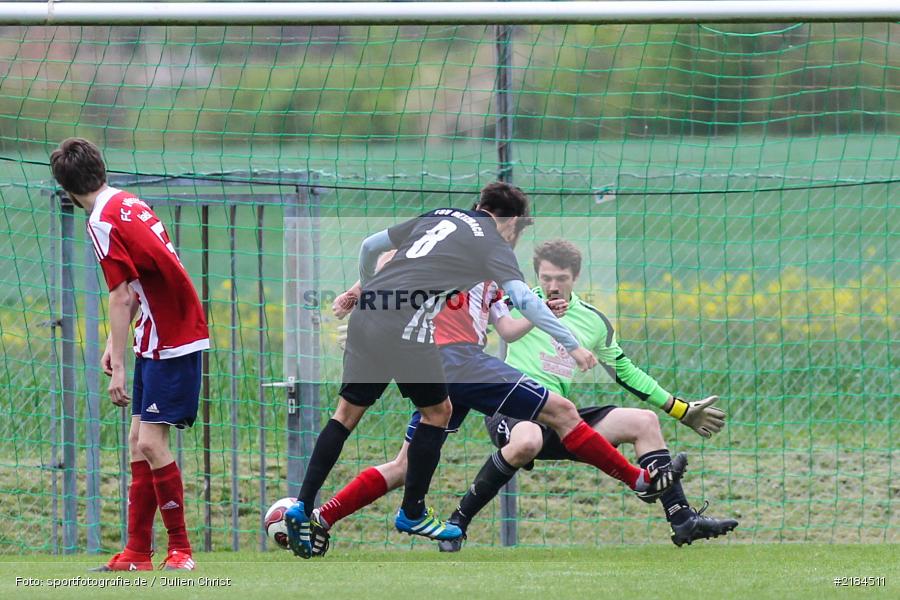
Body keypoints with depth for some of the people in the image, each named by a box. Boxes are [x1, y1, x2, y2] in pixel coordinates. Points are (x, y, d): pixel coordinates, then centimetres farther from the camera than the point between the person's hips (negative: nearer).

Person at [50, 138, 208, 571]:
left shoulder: (103, 222, -16)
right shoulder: (130, 205, 12)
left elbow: (122, 298, -19)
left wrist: (118, 366, -17)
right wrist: (114, 343, 20)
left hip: (172, 341, -10)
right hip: (156, 341, 10)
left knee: (151, 442, -12)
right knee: (138, 440, 9)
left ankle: (181, 549, -7)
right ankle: (137, 553, 10)